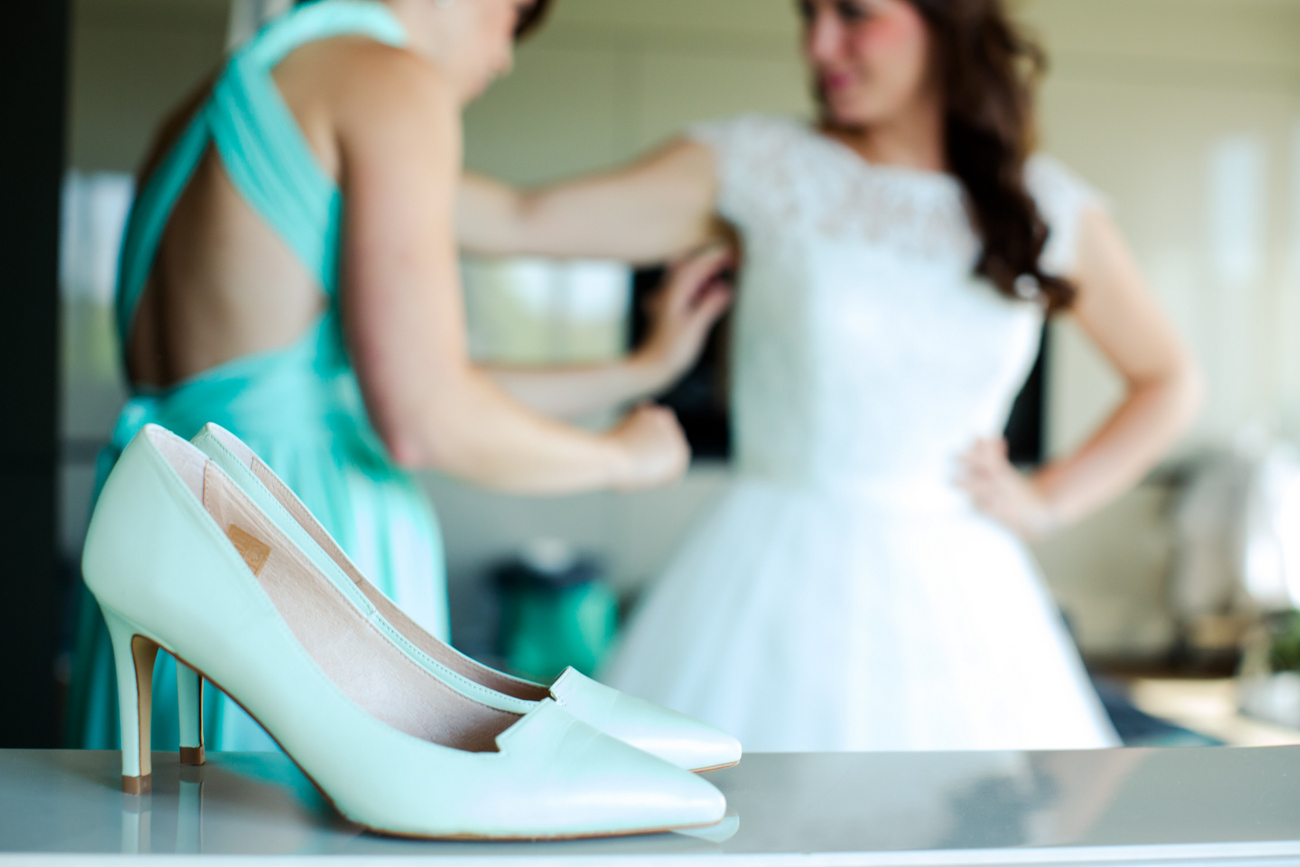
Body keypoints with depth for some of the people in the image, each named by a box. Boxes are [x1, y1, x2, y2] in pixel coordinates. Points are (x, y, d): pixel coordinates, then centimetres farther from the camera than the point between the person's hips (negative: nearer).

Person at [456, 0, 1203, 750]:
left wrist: (1046, 503, 4)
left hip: (953, 603, 2)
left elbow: (1170, 382, 15)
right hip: (777, 593, -1)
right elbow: (524, 222, -6)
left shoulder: (1050, 210, 4)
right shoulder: (762, 167, -1)